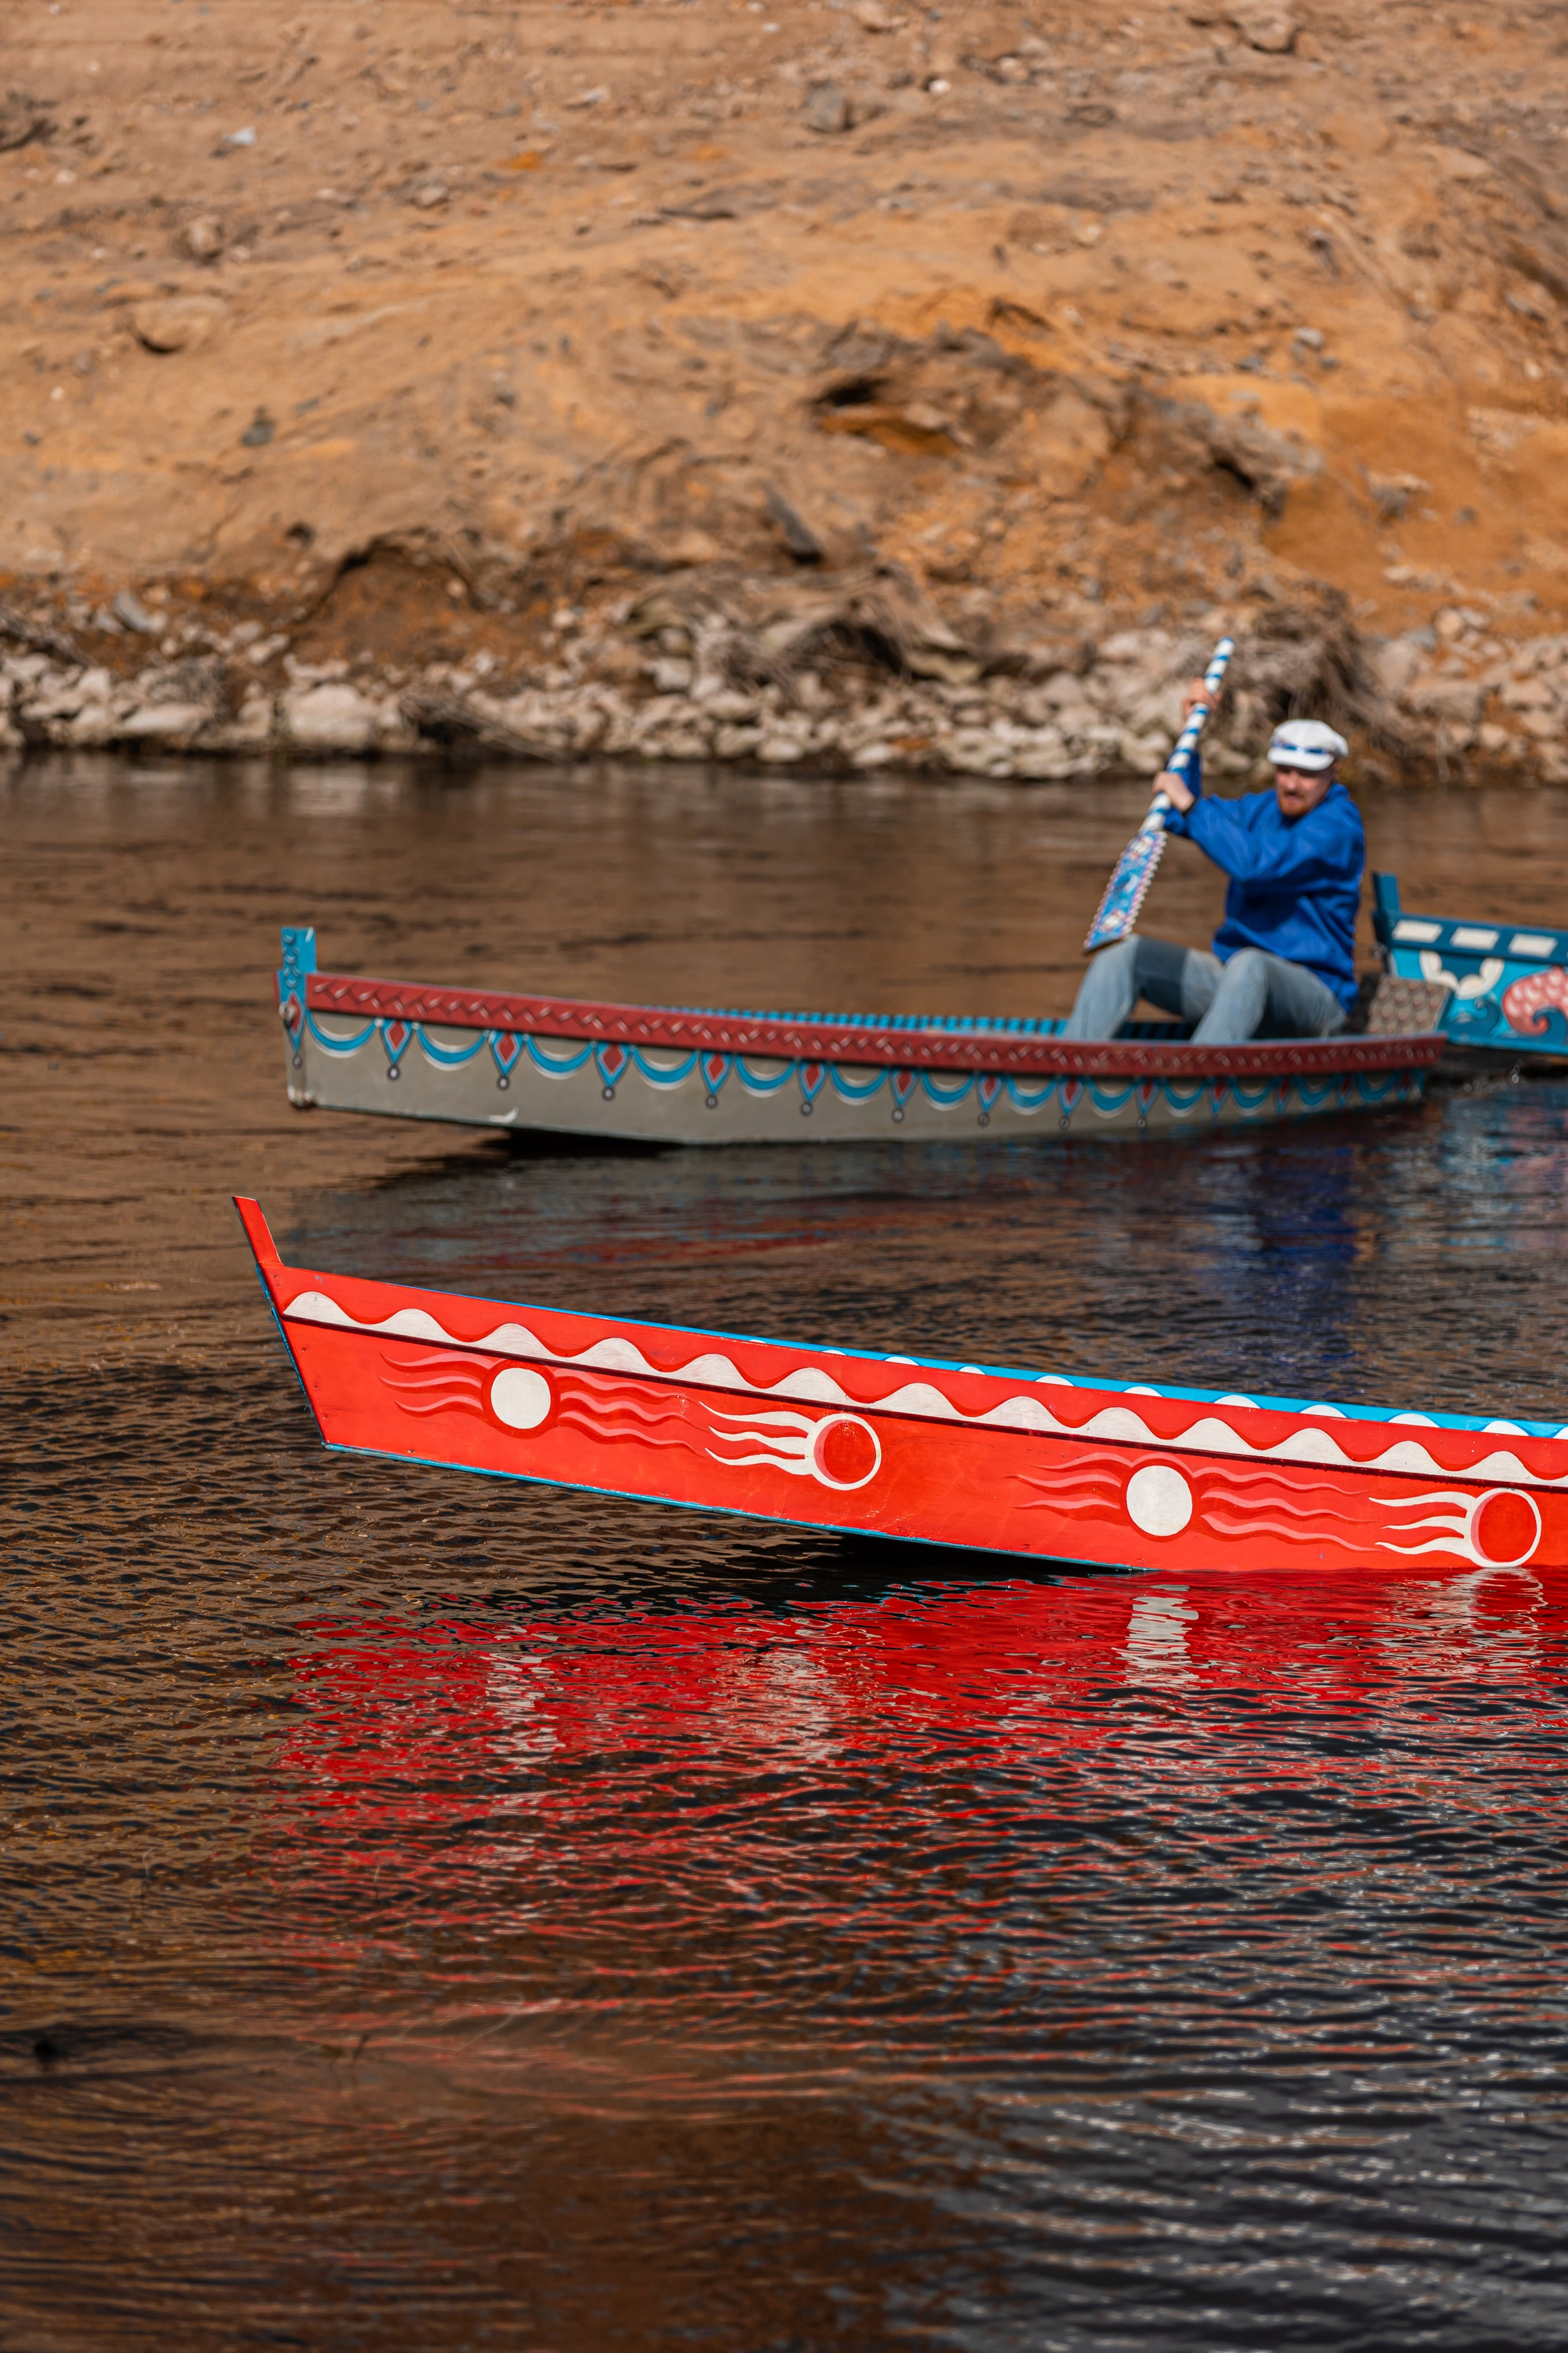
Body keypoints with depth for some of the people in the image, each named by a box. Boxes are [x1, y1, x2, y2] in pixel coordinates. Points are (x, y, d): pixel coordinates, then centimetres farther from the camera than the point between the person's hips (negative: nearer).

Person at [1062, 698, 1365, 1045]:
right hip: (1231, 976, 8)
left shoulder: (1339, 825, -11)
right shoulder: (1263, 809, 15)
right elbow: (1177, 818, 26)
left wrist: (1190, 805, -18)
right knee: (1126, 953, -8)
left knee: (1250, 965, -42)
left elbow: (1254, 865, -25)